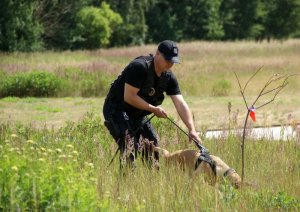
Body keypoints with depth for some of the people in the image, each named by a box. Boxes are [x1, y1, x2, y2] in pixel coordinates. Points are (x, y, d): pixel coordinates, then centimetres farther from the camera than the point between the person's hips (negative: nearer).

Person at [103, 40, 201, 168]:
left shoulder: (168, 77, -2)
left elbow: (180, 104, -8)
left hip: (138, 114, 8)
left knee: (153, 144, 5)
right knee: (129, 148, -23)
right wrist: (154, 109, -21)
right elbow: (128, 97, -27)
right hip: (116, 109, -8)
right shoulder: (140, 67, -24)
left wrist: (192, 130, -19)